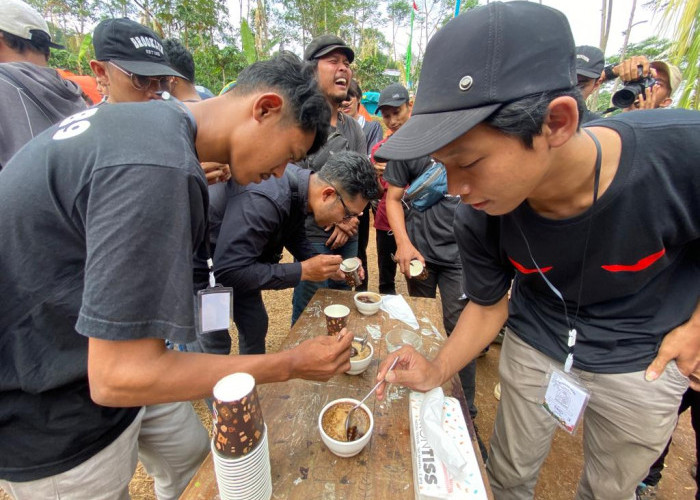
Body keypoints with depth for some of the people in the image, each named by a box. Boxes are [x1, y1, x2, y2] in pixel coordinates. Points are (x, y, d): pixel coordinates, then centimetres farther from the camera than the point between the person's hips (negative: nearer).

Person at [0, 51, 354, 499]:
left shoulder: (152, 119, -3)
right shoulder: (158, 168, -34)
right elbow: (121, 377, -31)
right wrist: (292, 365, -24)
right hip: (52, 417, -7)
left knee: (189, 450, 21)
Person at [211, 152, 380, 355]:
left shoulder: (302, 182, -12)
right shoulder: (263, 200, -39)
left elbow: (295, 236, 4)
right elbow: (228, 271, -38)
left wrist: (328, 267, -10)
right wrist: (302, 270, -35)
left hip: (238, 260, 8)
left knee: (256, 324, 15)